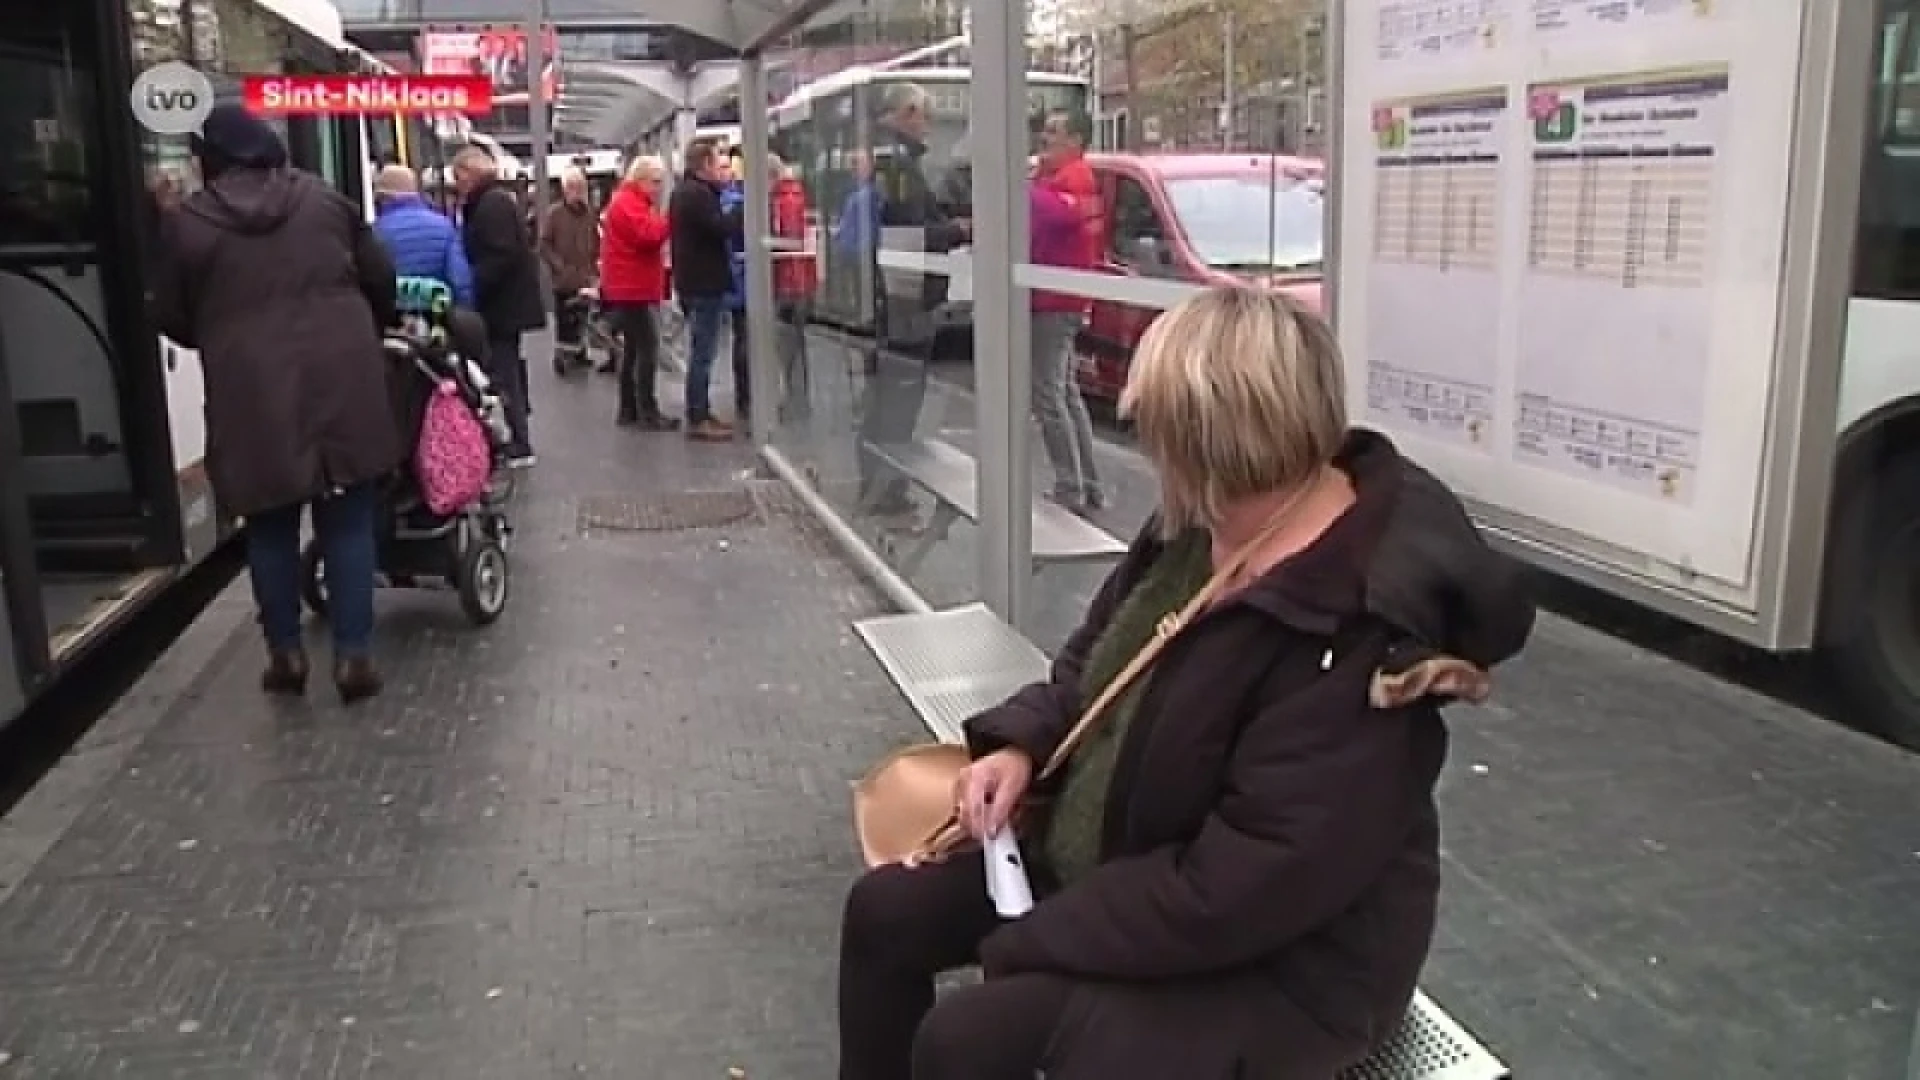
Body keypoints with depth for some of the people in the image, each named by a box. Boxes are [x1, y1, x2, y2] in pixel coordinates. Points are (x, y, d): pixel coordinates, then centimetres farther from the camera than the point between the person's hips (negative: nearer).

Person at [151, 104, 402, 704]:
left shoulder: (189, 223, 2)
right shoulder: (325, 199, 8)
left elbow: (173, 321, 8)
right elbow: (381, 280, 11)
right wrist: (367, 334, 29)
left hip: (252, 394, -1)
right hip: (341, 381, 1)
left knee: (271, 526, 13)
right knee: (348, 521, 6)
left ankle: (286, 653, 21)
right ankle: (354, 656, 6)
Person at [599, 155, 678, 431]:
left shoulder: (633, 202, 21)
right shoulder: (628, 203, -13)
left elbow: (644, 238, 24)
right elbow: (650, 235, -27)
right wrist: (667, 218, -12)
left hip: (631, 288, 11)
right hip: (634, 290, -11)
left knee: (633, 350, 12)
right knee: (648, 349, -12)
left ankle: (628, 410, 16)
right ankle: (648, 412, -12)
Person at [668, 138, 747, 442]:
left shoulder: (686, 190, 16)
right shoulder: (698, 194, -17)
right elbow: (725, 228, -23)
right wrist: (745, 204, -16)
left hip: (694, 281, 11)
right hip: (705, 284, -11)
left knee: (701, 352, 16)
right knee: (703, 353, -7)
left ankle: (701, 412, 22)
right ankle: (697, 420, -3)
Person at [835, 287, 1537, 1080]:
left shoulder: (1353, 644, -32)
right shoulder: (1204, 523, -4)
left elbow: (1234, 890, -30)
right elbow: (1095, 663, 12)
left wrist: (1028, 941, -22)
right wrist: (1018, 742, -7)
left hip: (1271, 963, -8)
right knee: (885, 911, 4)